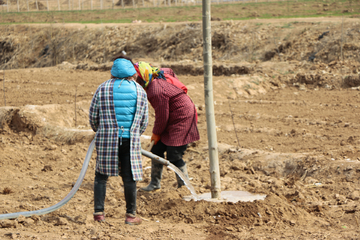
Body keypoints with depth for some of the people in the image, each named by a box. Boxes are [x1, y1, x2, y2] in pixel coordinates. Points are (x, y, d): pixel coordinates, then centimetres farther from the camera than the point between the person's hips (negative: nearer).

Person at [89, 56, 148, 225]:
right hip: (130, 141, 0)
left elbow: (93, 115, 8)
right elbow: (144, 120, 12)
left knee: (101, 175, 9)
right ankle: (130, 215, 10)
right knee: (129, 177, 5)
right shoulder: (139, 91, 7)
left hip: (106, 138, 0)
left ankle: (99, 212, 4)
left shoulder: (103, 88, 4)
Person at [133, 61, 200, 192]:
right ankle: (155, 183, 22)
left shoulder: (156, 91, -28)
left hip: (182, 121, -10)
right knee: (157, 150, 12)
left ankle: (185, 186, 6)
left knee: (173, 156, -9)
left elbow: (162, 116, -20)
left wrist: (156, 133, -3)